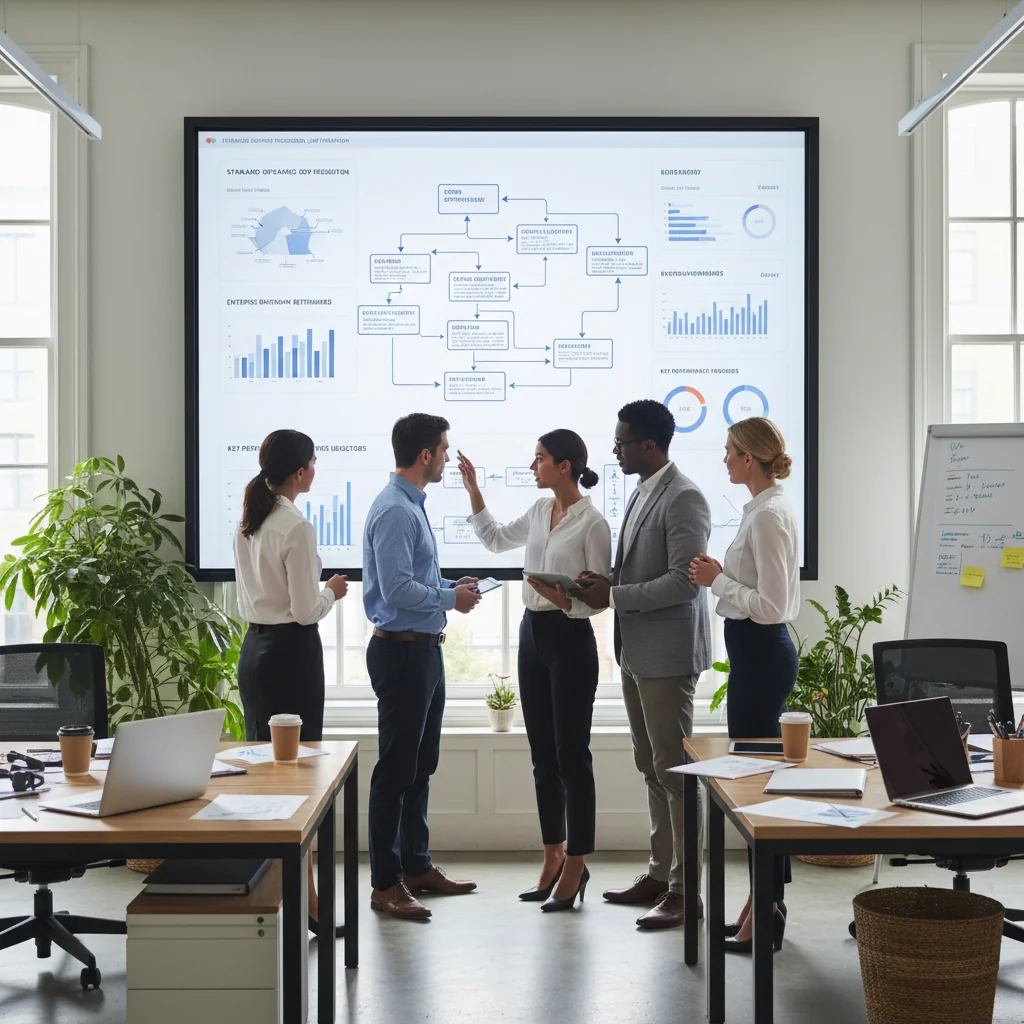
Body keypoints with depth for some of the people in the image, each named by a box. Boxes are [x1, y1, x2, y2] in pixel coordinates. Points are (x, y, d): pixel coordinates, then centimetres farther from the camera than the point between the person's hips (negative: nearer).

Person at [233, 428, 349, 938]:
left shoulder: (247, 524, 9)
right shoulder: (296, 528, -17)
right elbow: (306, 610, -17)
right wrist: (333, 591, 2)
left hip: (253, 648, 9)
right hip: (292, 653, -9)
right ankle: (305, 901, 0)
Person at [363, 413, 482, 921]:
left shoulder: (414, 506, 14)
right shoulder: (394, 511, -18)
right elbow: (397, 590, -24)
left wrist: (452, 586, 9)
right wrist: (451, 599, -12)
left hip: (425, 650, 10)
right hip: (401, 651, -10)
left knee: (422, 766, 17)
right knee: (396, 770, -4)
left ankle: (416, 865, 28)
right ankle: (385, 884, 4)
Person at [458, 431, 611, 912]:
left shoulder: (592, 523, -13)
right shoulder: (539, 512, 9)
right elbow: (495, 539, 25)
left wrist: (567, 601, -29)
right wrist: (473, 491, 18)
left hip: (570, 640, -8)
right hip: (532, 635, 8)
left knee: (571, 755, -1)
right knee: (543, 755, 12)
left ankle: (574, 866, 7)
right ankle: (553, 858, 21)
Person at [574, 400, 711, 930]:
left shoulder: (683, 499, -16)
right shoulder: (641, 493, 15)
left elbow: (684, 582, -22)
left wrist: (615, 597, -18)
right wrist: (605, 581, 4)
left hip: (667, 656, -10)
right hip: (635, 652, 10)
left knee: (675, 770, -4)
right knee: (651, 767, 16)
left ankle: (684, 890, 2)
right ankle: (660, 871, 27)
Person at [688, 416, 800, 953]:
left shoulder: (768, 515, -18)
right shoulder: (769, 507, 13)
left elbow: (771, 605, -22)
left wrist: (717, 579, -13)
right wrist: (721, 577, 11)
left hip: (760, 655, -11)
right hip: (760, 653, 11)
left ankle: (766, 913, 4)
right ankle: (765, 902, 22)